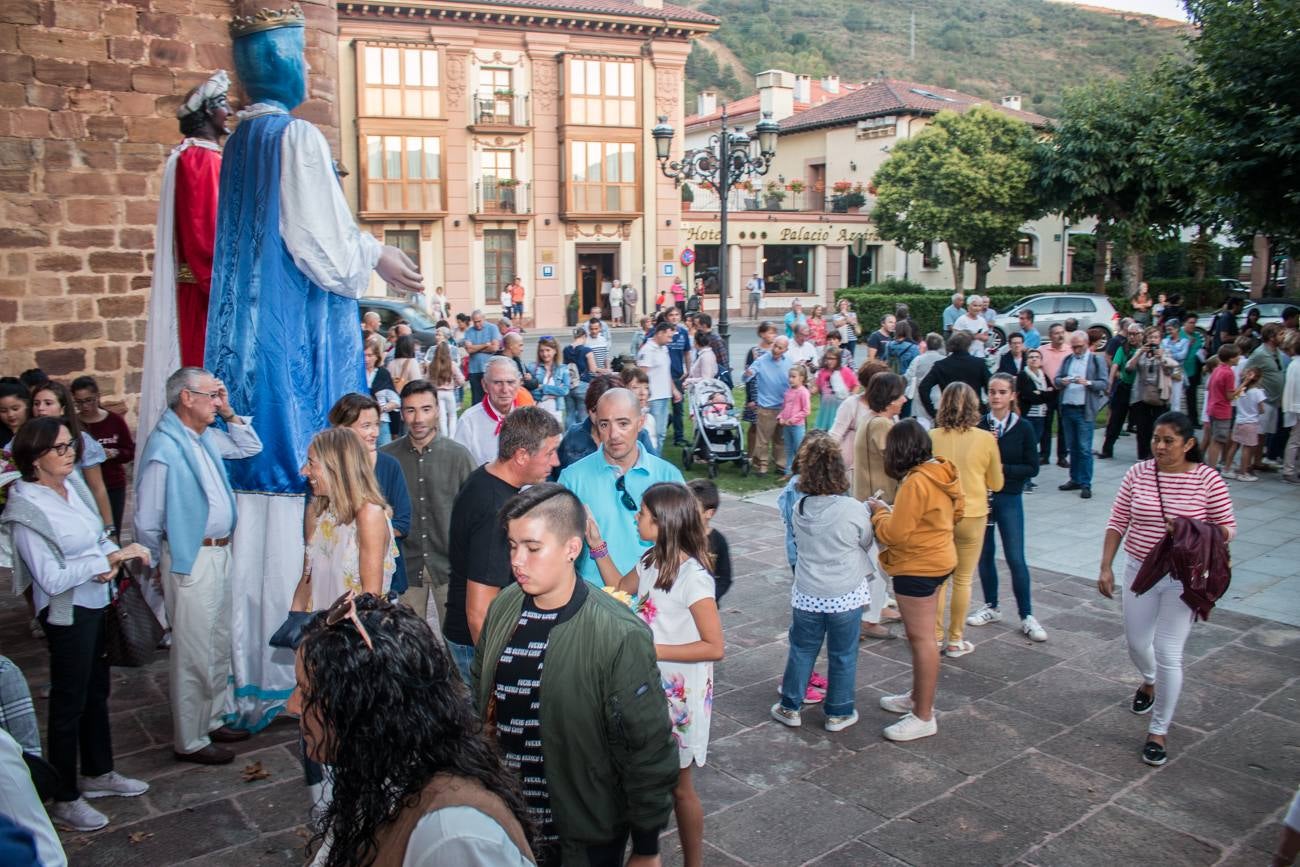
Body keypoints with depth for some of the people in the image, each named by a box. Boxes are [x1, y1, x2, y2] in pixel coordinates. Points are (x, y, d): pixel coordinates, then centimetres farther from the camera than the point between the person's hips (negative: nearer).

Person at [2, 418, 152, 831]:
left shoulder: (73, 484, -1)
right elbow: (52, 579, -23)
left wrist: (113, 557, -11)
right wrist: (107, 559, -22)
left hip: (97, 604, 7)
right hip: (67, 614, -7)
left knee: (97, 692, 21)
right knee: (69, 703, 6)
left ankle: (98, 773, 40)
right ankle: (64, 799, 23)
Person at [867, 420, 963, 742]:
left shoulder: (916, 482, -24)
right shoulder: (939, 473, 5)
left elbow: (894, 533, -24)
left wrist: (879, 511, -4)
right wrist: (892, 511, 11)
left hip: (917, 568, -10)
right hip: (936, 560, 10)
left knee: (921, 638, -3)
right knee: (920, 635, 21)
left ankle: (923, 718, 6)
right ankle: (918, 697, 35)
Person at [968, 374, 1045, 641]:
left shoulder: (1023, 429, -4)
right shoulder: (978, 425, -2)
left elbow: (1032, 468, -4)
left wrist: (1003, 468, -18)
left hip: (1009, 498, -2)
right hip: (980, 495, 2)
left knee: (1015, 558, -2)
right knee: (984, 554, 10)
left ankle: (1027, 616, 8)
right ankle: (991, 607, 26)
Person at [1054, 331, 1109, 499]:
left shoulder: (1097, 360, 2)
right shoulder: (1067, 360, 15)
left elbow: (1103, 384, -4)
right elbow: (1056, 380, 10)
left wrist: (1087, 382, -21)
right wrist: (1062, 381, -12)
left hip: (1085, 410, -5)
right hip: (1067, 408, 5)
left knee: (1085, 449, -5)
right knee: (1072, 447, 11)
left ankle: (1086, 484, -1)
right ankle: (1075, 480, 20)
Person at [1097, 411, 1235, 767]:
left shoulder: (1207, 479, -9)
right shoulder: (1138, 473, -2)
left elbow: (1227, 528, -2)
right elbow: (1117, 522, 2)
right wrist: (1106, 567, -3)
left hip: (1184, 580, -3)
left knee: (1168, 653, -5)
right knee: (1137, 643, 14)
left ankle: (1158, 731, 10)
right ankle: (1149, 681, 50)